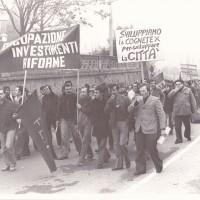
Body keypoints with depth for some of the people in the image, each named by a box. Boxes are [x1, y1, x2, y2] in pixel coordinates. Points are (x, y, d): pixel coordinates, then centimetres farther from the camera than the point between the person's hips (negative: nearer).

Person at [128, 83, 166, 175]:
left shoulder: (155, 100, -3)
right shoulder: (137, 99, 11)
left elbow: (161, 115, -4)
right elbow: (129, 110, 4)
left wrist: (162, 128, -10)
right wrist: (136, 102, -12)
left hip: (150, 129, -4)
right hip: (139, 129, 4)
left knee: (152, 149, 2)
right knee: (139, 150, 7)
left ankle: (159, 167, 23)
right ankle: (140, 169, 18)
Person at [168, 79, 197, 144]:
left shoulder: (188, 90, 4)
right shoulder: (174, 91, 10)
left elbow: (192, 101, 5)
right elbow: (169, 96, -10)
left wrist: (194, 110, 2)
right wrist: (176, 89, -10)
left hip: (186, 111, 0)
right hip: (177, 112, 1)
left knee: (187, 125, 13)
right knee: (177, 126, 0)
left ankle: (188, 136, 35)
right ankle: (179, 138, 12)